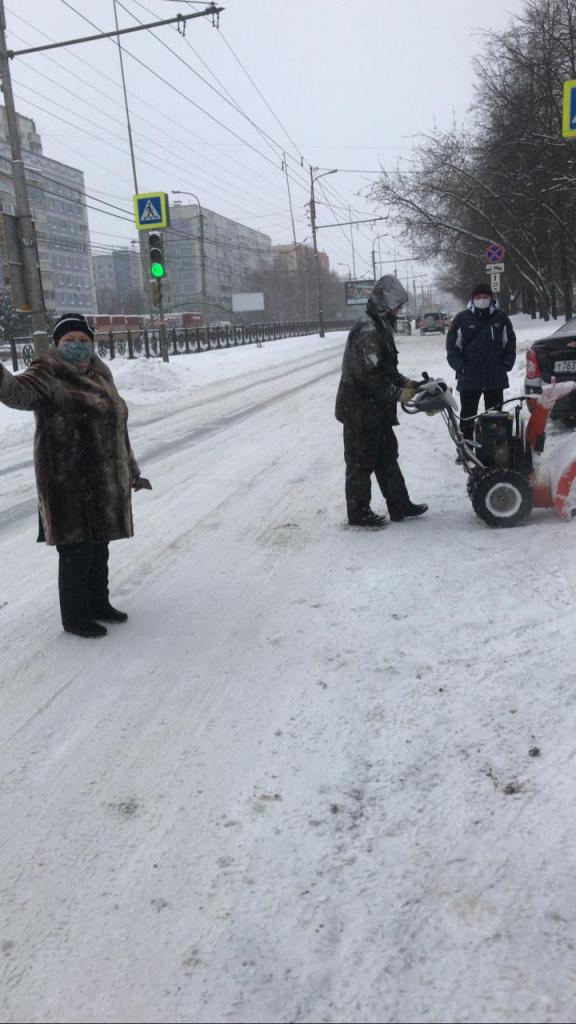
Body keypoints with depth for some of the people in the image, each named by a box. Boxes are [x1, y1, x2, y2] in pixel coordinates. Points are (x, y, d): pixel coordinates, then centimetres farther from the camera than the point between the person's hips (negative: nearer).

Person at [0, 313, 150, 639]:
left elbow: (115, 427, 19)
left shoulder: (100, 376, 12)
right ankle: (74, 617, 15)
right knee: (76, 550, -1)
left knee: (99, 545, 17)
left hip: (104, 482, 7)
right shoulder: (48, 375, -9)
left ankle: (98, 603, 33)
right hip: (69, 484, -7)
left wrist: (132, 470, 22)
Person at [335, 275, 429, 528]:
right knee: (361, 462, 1)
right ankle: (359, 514, 12)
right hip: (360, 410, -10)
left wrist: (405, 382, 8)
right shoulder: (367, 330, -20)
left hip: (376, 410, 10)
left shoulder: (380, 327, 14)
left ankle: (399, 506, 25)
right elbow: (369, 374, -26)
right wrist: (397, 393, -18)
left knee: (387, 457, 16)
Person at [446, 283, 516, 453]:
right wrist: (460, 366, -9)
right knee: (467, 415, 5)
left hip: (496, 377, 2)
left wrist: (507, 363, 1)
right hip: (469, 378, -2)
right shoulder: (462, 318, 0)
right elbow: (452, 346, 0)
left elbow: (510, 343, 12)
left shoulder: (501, 318, 6)